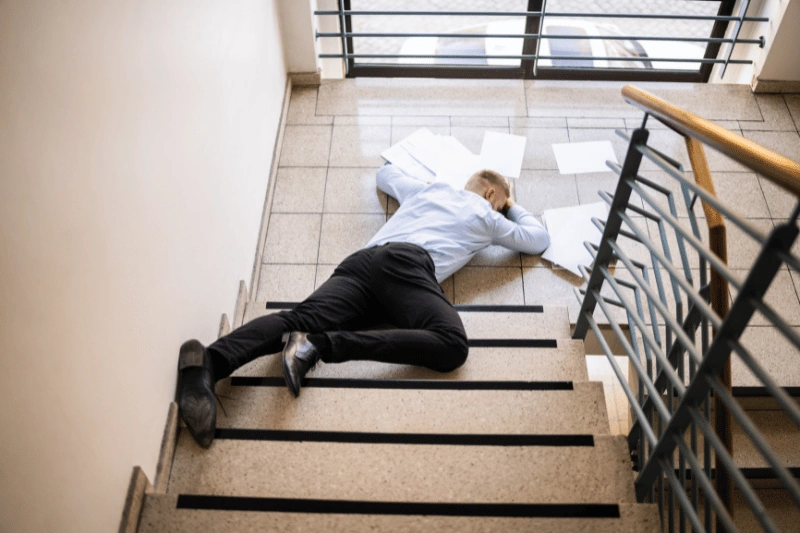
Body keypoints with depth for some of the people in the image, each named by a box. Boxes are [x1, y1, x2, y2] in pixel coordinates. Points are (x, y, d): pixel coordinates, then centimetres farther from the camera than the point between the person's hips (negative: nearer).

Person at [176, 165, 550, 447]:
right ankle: (320, 345, -35)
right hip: (408, 263, -6)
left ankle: (209, 362, -45)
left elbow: (385, 174, 59)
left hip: (362, 259, 6)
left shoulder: (426, 188, 40)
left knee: (301, 320, -17)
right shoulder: (486, 216, 28)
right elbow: (539, 241, 40)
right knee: (451, 345, -24)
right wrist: (514, 208, 57)